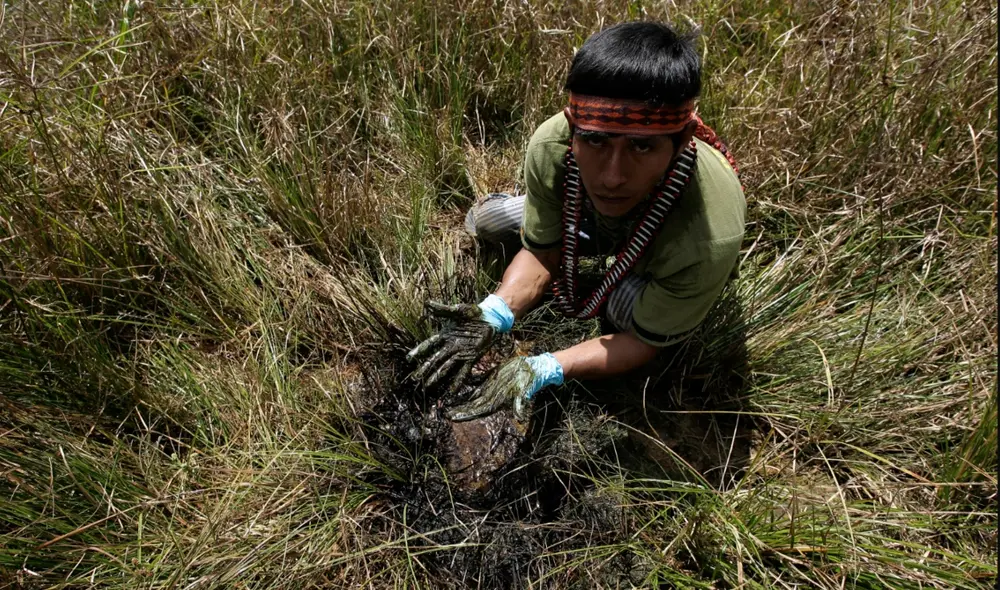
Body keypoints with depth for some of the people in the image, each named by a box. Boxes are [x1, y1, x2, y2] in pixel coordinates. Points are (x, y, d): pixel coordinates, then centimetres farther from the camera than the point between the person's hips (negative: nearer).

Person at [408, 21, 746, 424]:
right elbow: (540, 256, -23)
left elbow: (644, 343, -32)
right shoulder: (552, 146, -38)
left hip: (663, 264, -2)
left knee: (624, 307, -32)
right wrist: (493, 316, -43)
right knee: (487, 222, 0)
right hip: (591, 219, 3)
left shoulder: (709, 239, -47)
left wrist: (543, 369, -47)